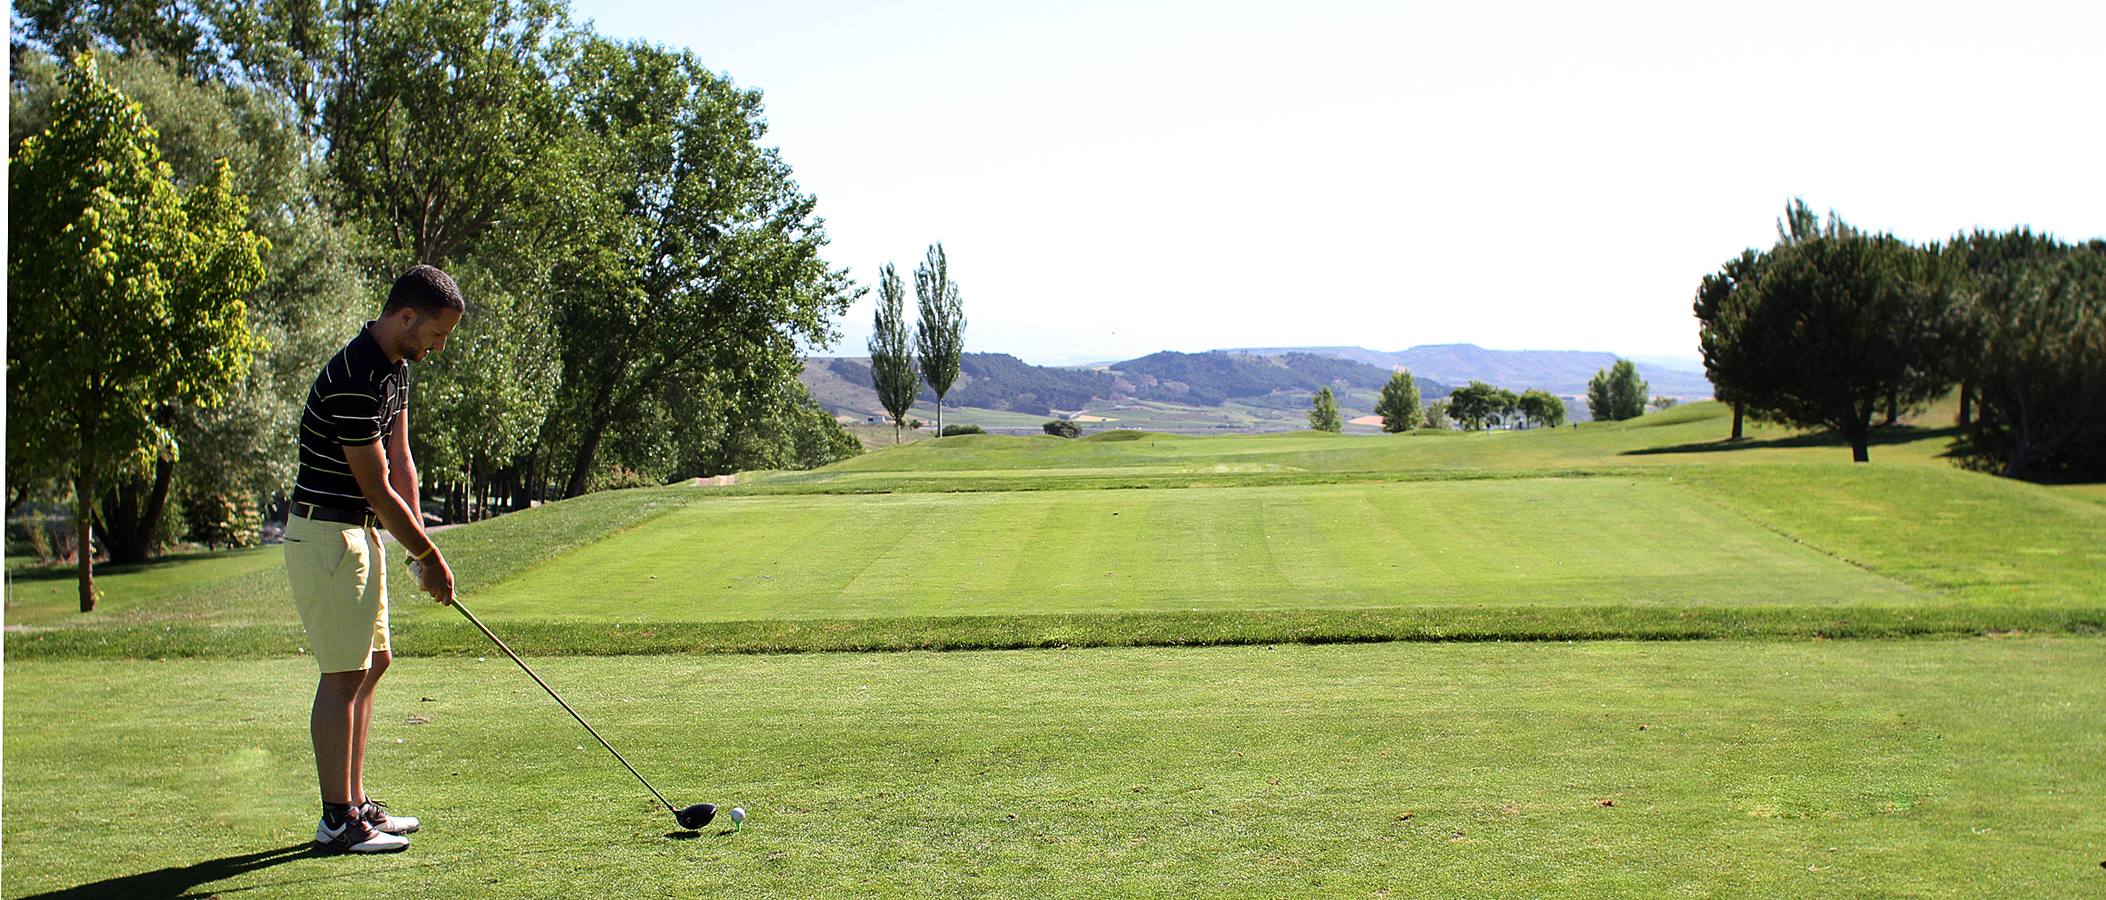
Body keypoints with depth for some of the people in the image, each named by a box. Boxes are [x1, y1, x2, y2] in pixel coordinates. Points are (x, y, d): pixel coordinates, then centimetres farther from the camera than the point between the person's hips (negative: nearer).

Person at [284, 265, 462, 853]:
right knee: (344, 674, -6)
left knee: (372, 663, 12)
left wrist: (421, 549, 3)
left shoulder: (396, 368, 8)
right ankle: (337, 821, 2)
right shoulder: (353, 379, -23)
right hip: (326, 534, -10)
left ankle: (355, 804, 20)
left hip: (360, 532, 10)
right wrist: (430, 557, -11)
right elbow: (377, 489, -20)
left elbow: (399, 462, 9)